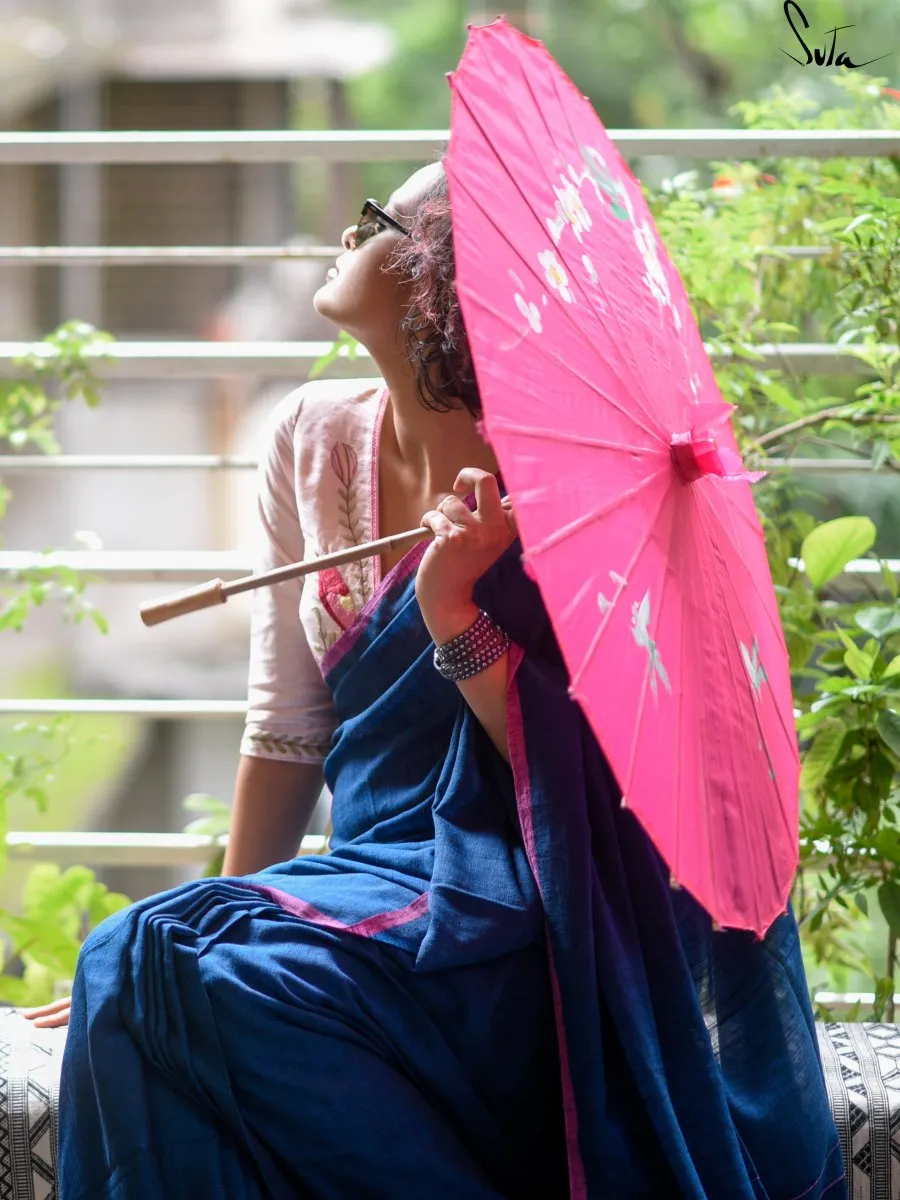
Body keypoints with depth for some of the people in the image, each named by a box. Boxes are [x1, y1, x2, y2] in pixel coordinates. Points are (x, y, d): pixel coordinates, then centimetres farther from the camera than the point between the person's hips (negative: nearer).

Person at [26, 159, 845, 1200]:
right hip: (376, 873, 6)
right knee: (135, 967, -22)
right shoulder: (315, 439, 6)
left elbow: (592, 773, -14)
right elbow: (287, 728, 11)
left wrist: (458, 617, -24)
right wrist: (229, 914, 11)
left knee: (151, 965, -26)